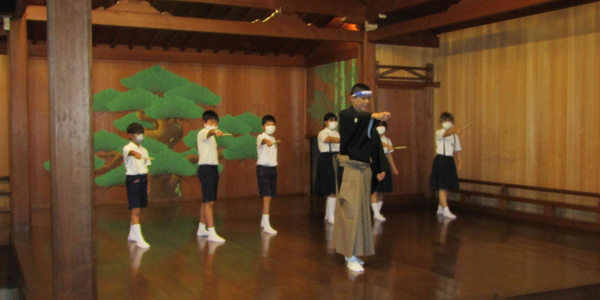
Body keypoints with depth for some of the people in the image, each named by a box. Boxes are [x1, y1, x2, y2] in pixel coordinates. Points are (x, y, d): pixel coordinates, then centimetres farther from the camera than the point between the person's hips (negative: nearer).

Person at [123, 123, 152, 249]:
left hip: (143, 179, 7)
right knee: (136, 210, -10)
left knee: (140, 209, 12)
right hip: (133, 179, -7)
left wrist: (148, 183, 13)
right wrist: (136, 154, -54)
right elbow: (133, 152, -32)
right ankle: (139, 238, -11)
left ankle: (132, 234, 27)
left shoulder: (144, 150, 15)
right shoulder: (127, 148, -6)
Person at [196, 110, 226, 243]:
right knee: (209, 202, -13)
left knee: (207, 201, 14)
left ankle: (202, 229, 24)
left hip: (213, 168, 9)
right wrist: (215, 132, -55)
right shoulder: (202, 133, -9)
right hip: (206, 168, -9)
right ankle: (212, 233, -16)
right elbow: (209, 133, -35)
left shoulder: (211, 137, 21)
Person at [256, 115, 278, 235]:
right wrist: (267, 142, -56)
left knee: (270, 196, 11)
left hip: (272, 168, 7)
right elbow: (263, 140, -35)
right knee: (267, 196, -15)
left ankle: (263, 221, 26)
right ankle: (266, 225, -16)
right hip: (263, 168, -7)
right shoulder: (260, 137, -9)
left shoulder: (273, 139, 15)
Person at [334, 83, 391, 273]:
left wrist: (381, 167, 7)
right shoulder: (346, 115, -8)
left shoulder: (368, 120, 12)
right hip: (349, 168, -7)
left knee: (362, 210, 9)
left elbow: (376, 144, 12)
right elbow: (357, 119, -32)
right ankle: (350, 257, -4)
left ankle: (352, 252, 19)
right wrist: (374, 116, -48)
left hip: (364, 168, 7)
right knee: (351, 210, -9)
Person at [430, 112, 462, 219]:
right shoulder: (438, 133, -5)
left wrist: (459, 162, 7)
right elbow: (446, 134, -29)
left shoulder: (455, 136, 13)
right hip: (441, 159, -6)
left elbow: (457, 150, 16)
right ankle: (446, 210, -14)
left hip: (450, 161, 6)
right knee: (443, 186, -11)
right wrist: (455, 130, -49)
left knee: (447, 186, 10)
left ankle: (440, 208, 24)